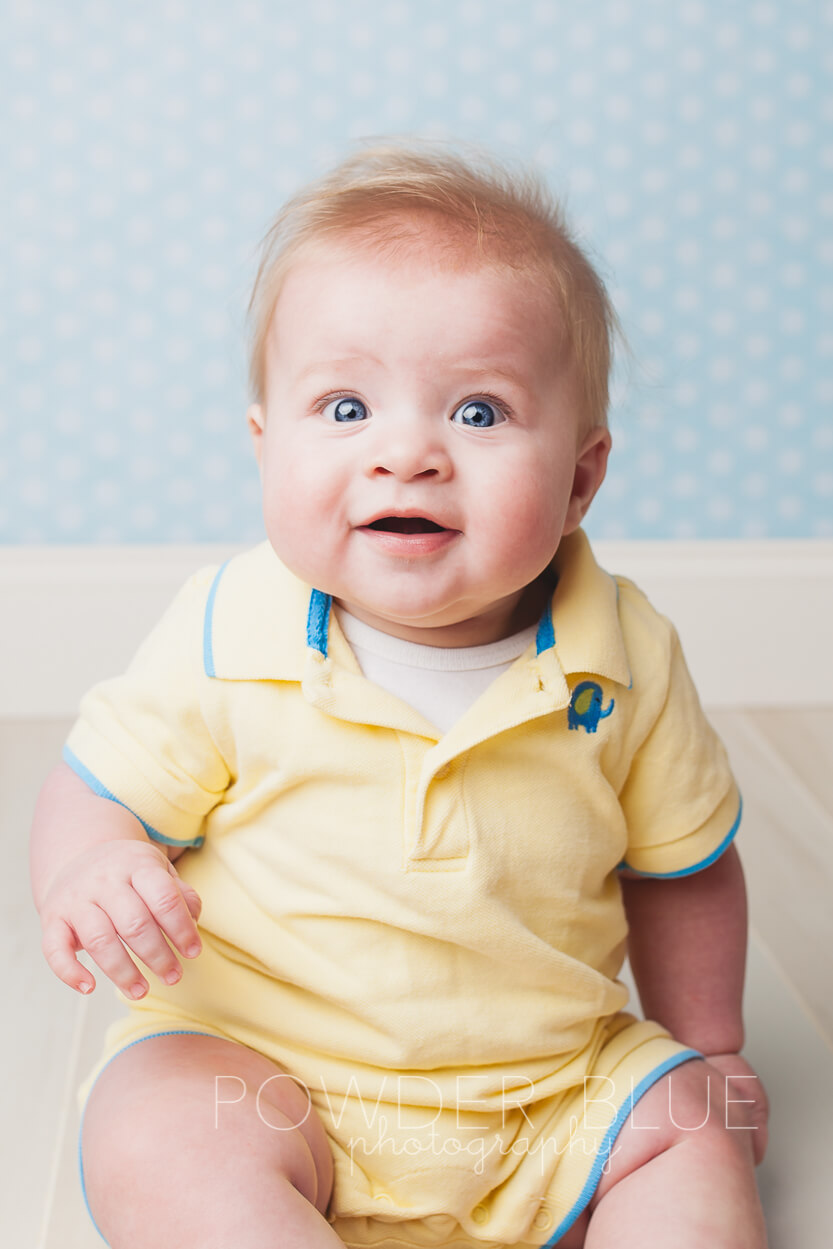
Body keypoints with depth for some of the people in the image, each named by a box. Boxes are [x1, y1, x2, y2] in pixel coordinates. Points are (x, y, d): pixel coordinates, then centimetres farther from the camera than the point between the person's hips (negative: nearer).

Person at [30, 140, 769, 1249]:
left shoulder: (624, 660, -9)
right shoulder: (229, 639, -14)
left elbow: (680, 865, 7)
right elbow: (103, 791, -3)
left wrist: (705, 1050, 11)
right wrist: (87, 871, -26)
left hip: (552, 1084, 2)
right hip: (257, 1058, -1)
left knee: (695, 1137, -17)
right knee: (161, 1149, -27)